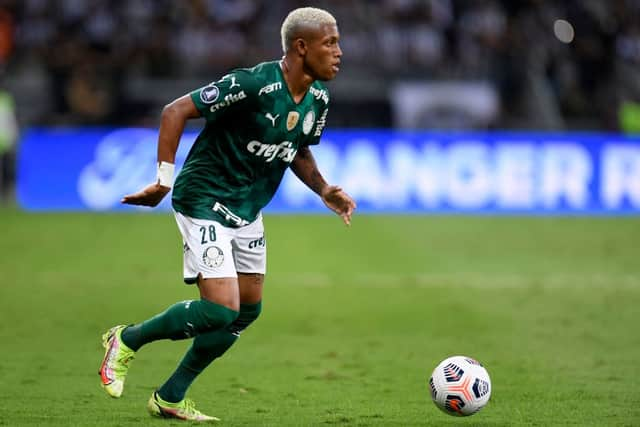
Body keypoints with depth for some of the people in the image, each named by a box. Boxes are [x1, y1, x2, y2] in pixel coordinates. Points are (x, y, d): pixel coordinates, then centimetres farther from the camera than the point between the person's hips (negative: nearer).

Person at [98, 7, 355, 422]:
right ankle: (127, 340, 8)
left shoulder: (318, 98, 1)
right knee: (221, 310, -16)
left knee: (248, 310, 10)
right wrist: (164, 181, -22)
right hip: (205, 201, -9)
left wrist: (325, 190, 1)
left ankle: (170, 398, 22)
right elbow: (176, 111, -21)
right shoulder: (253, 84, -25)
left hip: (247, 210, 9)